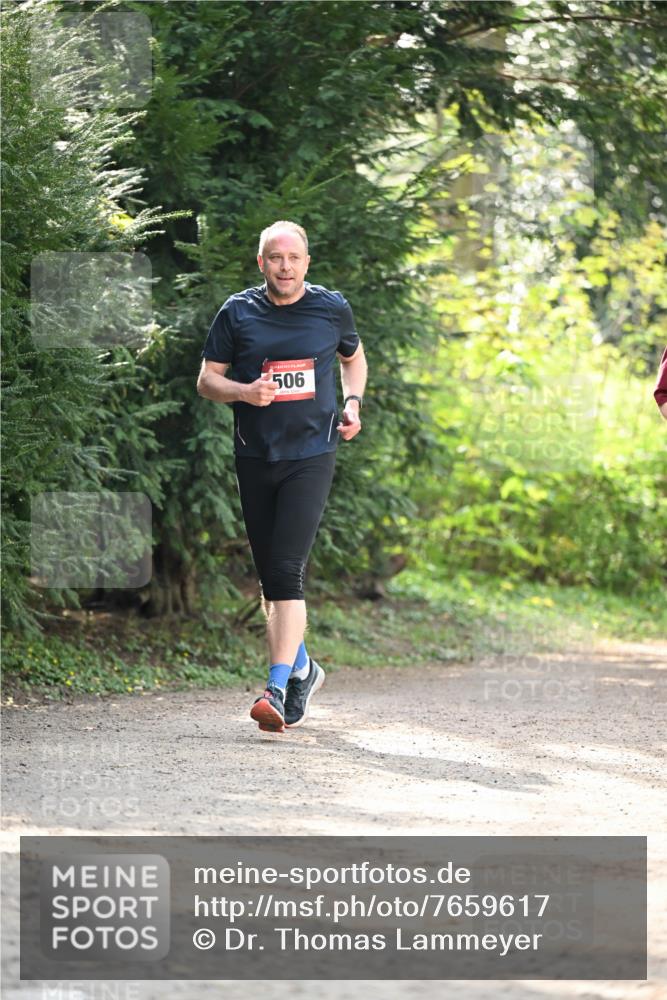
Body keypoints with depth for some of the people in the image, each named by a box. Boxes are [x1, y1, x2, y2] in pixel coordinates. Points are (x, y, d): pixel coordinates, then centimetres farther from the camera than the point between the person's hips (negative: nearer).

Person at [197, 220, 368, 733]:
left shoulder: (332, 308, 3)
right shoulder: (238, 313, 1)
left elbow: (353, 356, 22)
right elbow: (207, 379, 5)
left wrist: (352, 403, 5)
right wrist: (243, 392, -16)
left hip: (310, 456, -2)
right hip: (255, 457, 2)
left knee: (287, 570, -16)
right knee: (269, 576, 9)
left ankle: (278, 688, -19)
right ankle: (302, 668, 31)